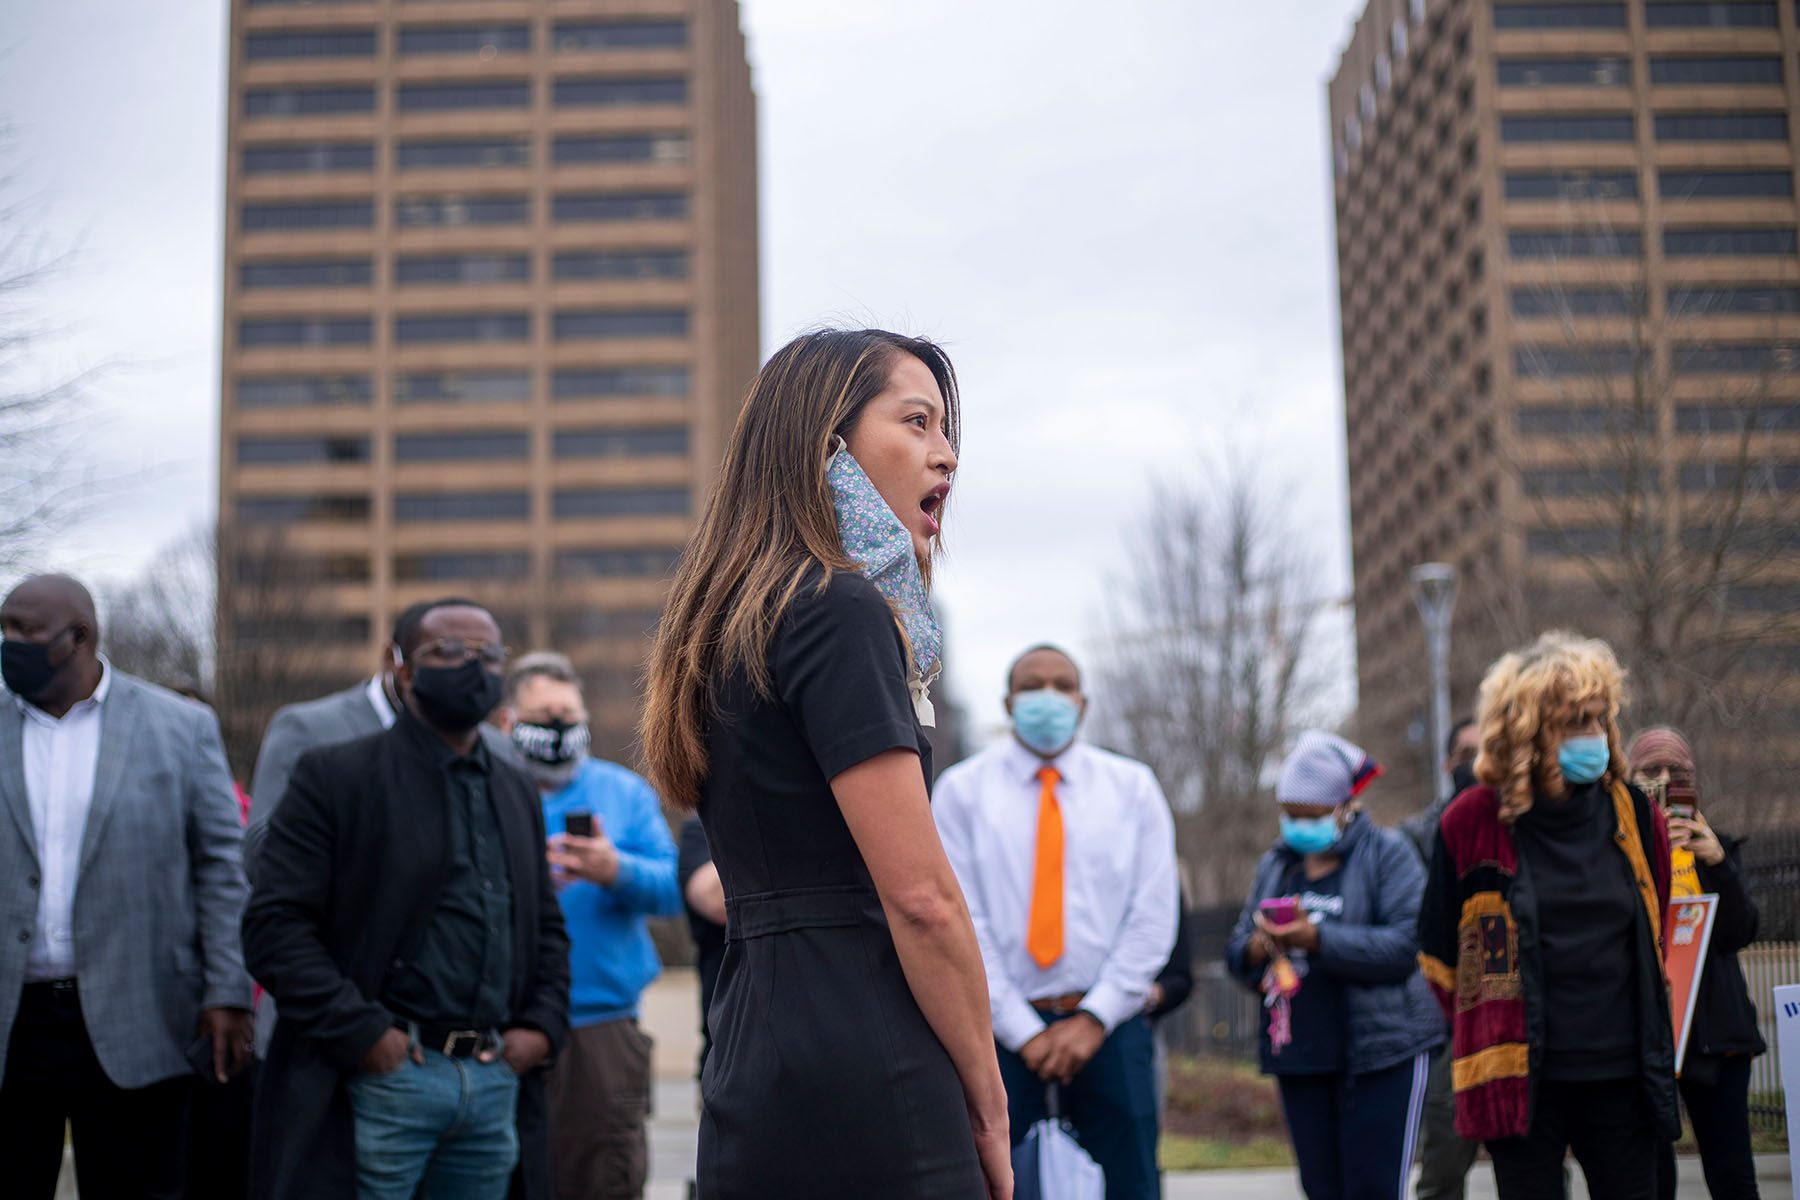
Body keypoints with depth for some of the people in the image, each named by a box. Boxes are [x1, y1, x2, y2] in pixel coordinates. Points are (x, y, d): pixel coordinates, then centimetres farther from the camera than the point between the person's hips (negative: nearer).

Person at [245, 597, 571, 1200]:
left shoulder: (517, 791, 18)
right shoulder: (336, 776, -2)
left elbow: (547, 925, 24)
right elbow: (272, 923, -8)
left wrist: (545, 1024, 7)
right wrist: (361, 1032, -15)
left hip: (498, 1082, 6)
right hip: (384, 1080, -5)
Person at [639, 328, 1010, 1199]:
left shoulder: (738, 626, 17)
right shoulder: (839, 611, -11)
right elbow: (920, 893, -16)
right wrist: (987, 1106, -5)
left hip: (756, 1074, 9)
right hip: (861, 1086, -9)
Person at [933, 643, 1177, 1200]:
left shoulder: (1132, 787, 8)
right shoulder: (963, 788, 3)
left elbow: (1153, 914, 3)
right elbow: (959, 920, -2)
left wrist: (1094, 1019, -7)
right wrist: (1023, 1030, -8)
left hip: (1108, 1023, 1)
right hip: (1002, 1025, -1)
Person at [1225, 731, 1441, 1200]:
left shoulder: (1387, 853, -3)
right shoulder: (1276, 863, 14)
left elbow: (1406, 944, -16)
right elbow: (1236, 950, 12)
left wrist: (1318, 939, -25)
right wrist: (1256, 949, -12)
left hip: (1380, 1052, -5)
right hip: (1299, 1054, 5)